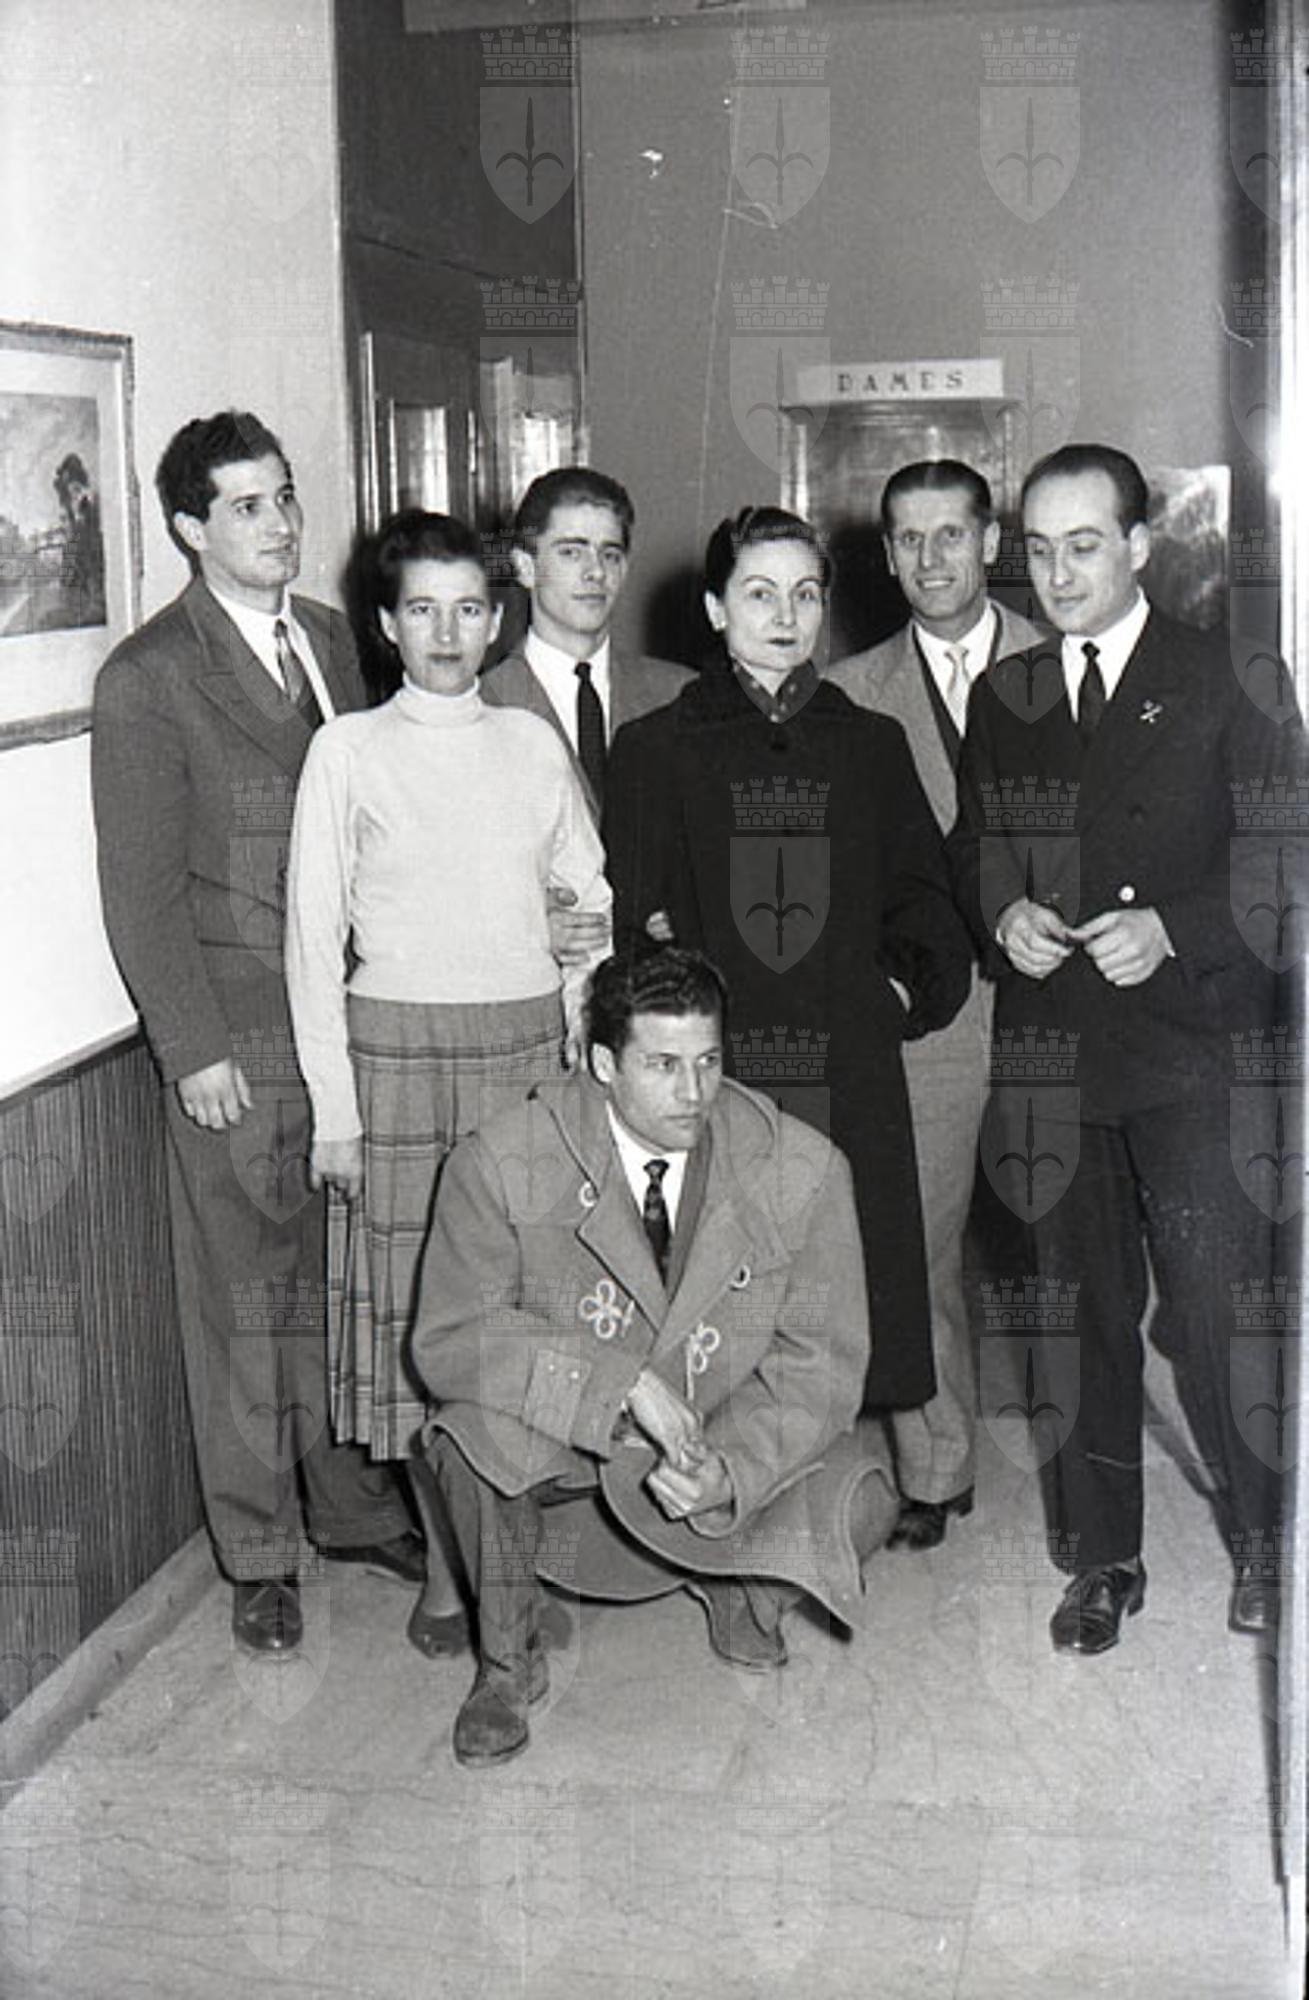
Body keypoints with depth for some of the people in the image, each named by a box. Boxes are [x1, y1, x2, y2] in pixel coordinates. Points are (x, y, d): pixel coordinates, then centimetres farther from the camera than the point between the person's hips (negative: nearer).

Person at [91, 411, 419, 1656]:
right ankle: (257, 1553, 22)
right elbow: (142, 890, -9)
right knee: (244, 1298, 7)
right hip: (236, 1043, -5)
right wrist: (193, 1049, -12)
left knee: (343, 1282, 15)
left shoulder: (329, 639, 10)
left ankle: (355, 1507, 32)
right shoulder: (148, 678, -9)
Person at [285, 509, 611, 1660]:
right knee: (415, 1309, 1)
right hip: (399, 1054, -2)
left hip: (530, 1046, 3)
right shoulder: (349, 751, 1)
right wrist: (333, 1109, -7)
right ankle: (446, 1567, 15)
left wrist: (587, 1048, 5)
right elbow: (314, 935, -1)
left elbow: (590, 900, 15)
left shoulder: (533, 743, 9)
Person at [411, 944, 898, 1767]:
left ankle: (744, 1592, 13)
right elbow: (449, 1337, -17)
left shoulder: (802, 1170, -12)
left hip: (732, 1463, 1)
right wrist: (619, 1381, -30)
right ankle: (507, 1661, -3)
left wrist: (731, 1468, -27)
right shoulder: (504, 1162, -16)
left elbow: (821, 1361, -9)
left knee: (858, 1497, -27)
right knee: (476, 1419, -32)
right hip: (562, 1458, -1)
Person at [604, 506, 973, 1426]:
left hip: (851, 1078, 2)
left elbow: (922, 897, 19)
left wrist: (903, 984, 3)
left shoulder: (874, 744, 17)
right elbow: (622, 925, 9)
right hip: (705, 1073, -1)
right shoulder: (655, 747, 11)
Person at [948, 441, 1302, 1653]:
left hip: (1194, 1045, -4)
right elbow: (970, 849, 20)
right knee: (1076, 1312, 9)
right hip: (1052, 1046, 4)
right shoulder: (1003, 698, 14)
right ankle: (1101, 1560, 23)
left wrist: (1172, 929, -16)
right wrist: (1003, 913, -1)